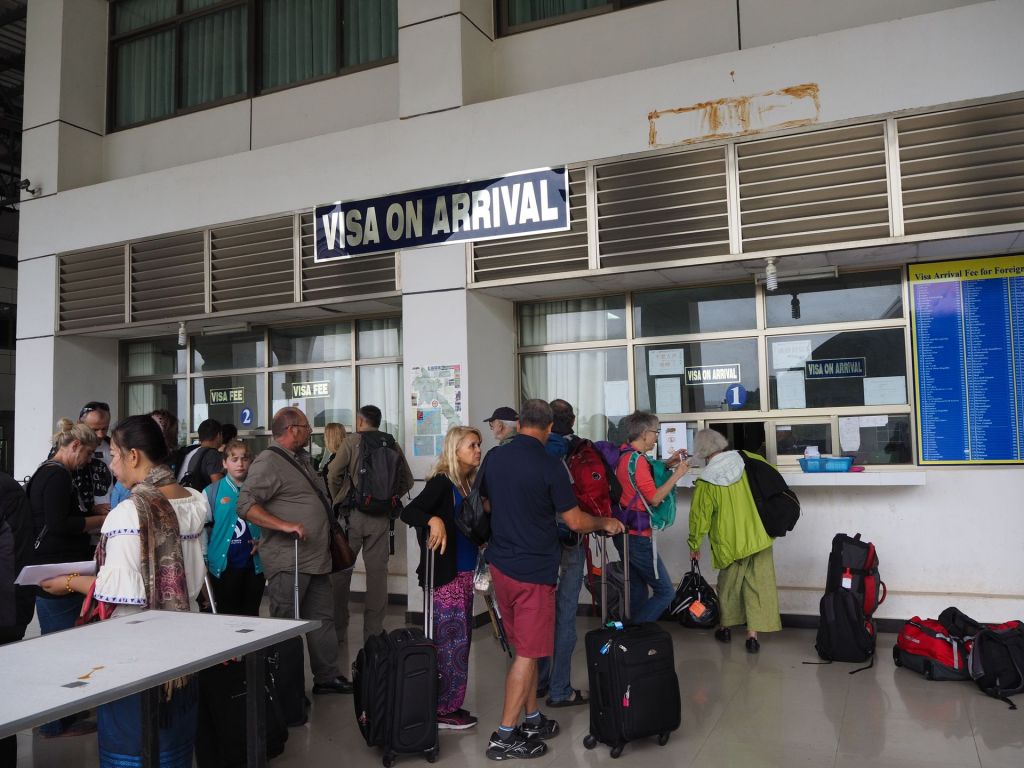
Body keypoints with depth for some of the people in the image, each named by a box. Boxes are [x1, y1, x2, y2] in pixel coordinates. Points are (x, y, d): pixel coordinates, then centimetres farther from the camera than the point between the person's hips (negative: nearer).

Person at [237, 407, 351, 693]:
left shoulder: (301, 460, 16)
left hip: (315, 559, 9)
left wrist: (331, 534, 22)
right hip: (288, 563, -9)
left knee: (322, 618, 15)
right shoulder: (268, 462, -13)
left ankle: (327, 677, 26)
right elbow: (245, 506, -22)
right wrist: (285, 525, -28)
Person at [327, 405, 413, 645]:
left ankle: (338, 630, 15)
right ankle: (373, 631, 9)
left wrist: (338, 500, 6)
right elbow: (407, 481, 8)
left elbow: (333, 476, -9)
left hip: (353, 514, -2)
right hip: (381, 517, 2)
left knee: (342, 570, 9)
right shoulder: (393, 445, 6)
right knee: (377, 571, 7)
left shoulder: (351, 442, -3)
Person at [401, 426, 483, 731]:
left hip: (465, 573, 8)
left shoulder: (468, 484, 11)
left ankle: (451, 705, 25)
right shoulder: (441, 482, -12)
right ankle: (443, 710, 8)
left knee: (459, 639, 14)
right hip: (446, 575, -8)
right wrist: (433, 520, -38)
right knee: (452, 640, -4)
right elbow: (408, 512, -23)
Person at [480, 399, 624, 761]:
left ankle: (533, 720, 28)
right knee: (527, 653, 2)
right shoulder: (549, 466, -16)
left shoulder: (493, 458, 1)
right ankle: (504, 736, 7)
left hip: (500, 564, 7)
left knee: (524, 646, 18)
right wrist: (606, 523, 9)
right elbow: (575, 521, -10)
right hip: (534, 570, -6)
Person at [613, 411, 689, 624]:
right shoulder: (636, 459, -19)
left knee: (638, 591, 17)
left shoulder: (624, 454, 9)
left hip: (626, 533, 10)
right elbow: (654, 499, -18)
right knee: (665, 592, -4)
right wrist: (677, 474, -11)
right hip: (638, 537, -10)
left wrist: (666, 464, 15)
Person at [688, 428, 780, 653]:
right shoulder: (750, 461, -5)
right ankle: (753, 634, 5)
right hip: (759, 537, 2)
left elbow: (700, 516, -4)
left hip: (731, 542, -1)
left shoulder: (706, 482, -11)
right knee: (758, 585, 6)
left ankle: (725, 626, 31)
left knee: (728, 584, 18)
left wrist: (694, 544, 9)